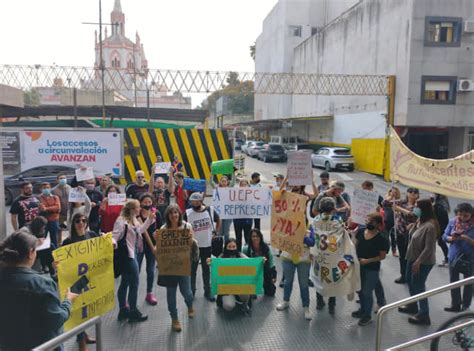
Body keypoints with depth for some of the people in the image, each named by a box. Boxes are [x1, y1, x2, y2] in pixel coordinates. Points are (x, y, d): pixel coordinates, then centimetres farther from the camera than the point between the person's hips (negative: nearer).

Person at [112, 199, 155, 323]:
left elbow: (140, 230, 23)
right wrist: (113, 243, -46)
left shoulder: (133, 220, 8)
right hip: (127, 255, -10)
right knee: (134, 283, 0)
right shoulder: (121, 221, -19)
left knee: (125, 283, 16)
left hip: (133, 254, 10)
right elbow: (114, 236, -24)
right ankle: (133, 312, 12)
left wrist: (149, 219, 16)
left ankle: (123, 311, 26)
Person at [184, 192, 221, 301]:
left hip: (207, 245, 1)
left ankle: (208, 291, 24)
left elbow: (218, 221, 11)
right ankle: (191, 291, 23)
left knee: (206, 269, 12)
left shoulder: (210, 210, -7)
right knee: (192, 269, 9)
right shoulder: (187, 213, -10)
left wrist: (215, 233, 3)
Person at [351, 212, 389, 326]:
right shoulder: (360, 231, -4)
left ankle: (367, 315, 25)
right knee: (359, 290, 20)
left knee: (367, 292, 4)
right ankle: (363, 309, 42)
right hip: (359, 266, 6)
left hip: (372, 269, -6)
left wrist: (367, 260, -21)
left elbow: (382, 256, -13)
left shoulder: (381, 239, -18)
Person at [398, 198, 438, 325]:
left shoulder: (430, 226, -28)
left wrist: (418, 261, -22)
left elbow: (429, 248, -25)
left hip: (423, 262, -9)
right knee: (410, 281, 22)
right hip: (413, 257, 9)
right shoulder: (418, 221, -1)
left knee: (418, 286, 2)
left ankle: (424, 315, 17)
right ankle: (413, 306, 42)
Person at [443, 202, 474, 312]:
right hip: (454, 257, 4)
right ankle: (455, 305, 30)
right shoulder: (453, 222, -5)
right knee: (453, 282, 14)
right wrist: (452, 238, -19)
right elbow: (444, 236, 0)